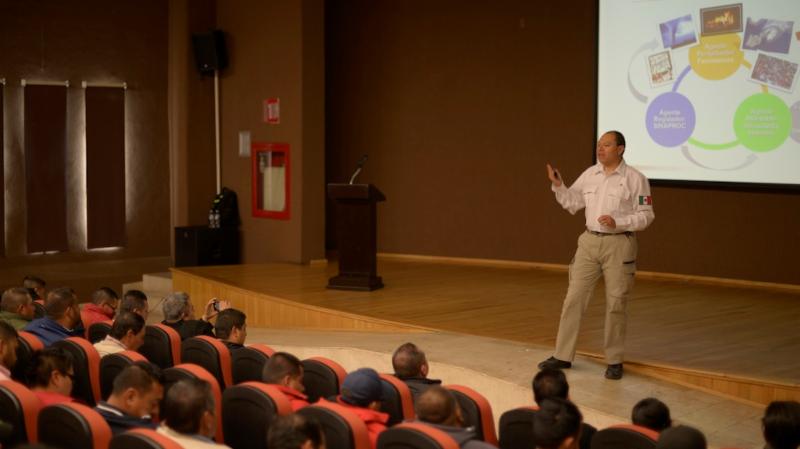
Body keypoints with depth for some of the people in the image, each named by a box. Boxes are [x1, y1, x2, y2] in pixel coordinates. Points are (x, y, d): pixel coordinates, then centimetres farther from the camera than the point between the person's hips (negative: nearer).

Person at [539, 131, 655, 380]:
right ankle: (563, 356, 11)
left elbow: (645, 216, -7)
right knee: (574, 298, 3)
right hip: (589, 241, 4)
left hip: (619, 244, -4)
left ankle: (614, 361, 14)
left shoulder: (635, 179, -7)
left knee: (616, 304, 3)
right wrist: (558, 186, -1)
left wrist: (618, 222, -20)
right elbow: (572, 203, 15)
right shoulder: (590, 174, 7)